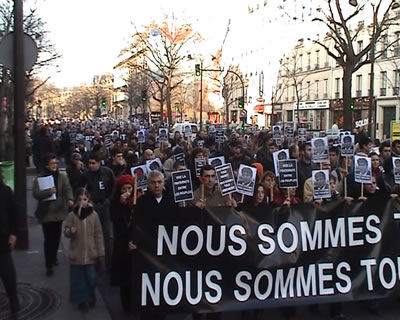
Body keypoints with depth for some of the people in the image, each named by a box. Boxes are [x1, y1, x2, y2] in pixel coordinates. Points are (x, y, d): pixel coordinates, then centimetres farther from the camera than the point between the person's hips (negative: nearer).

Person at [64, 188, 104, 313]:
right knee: (78, 279, 7)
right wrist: (70, 231, -24)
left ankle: (90, 297, 31)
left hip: (90, 253, 1)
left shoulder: (93, 214, -3)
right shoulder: (72, 215, -5)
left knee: (91, 278, 7)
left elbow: (98, 234, 1)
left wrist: (100, 251, 1)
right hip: (77, 253, 0)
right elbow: (66, 230, 1)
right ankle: (82, 300, 23)